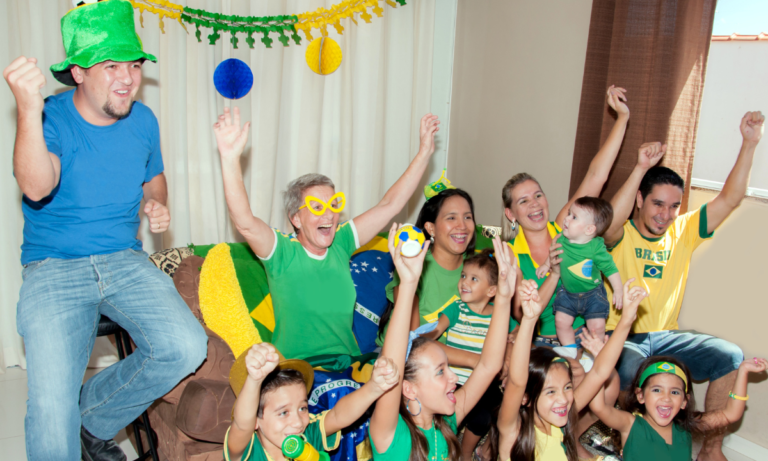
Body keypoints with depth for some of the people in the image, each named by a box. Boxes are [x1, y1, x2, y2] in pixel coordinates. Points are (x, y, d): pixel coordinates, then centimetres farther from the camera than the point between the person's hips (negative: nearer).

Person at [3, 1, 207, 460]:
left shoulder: (143, 120, 5)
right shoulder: (50, 118, -11)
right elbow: (37, 187, -30)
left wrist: (158, 203, 0)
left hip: (126, 262, 4)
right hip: (54, 268, -4)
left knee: (187, 348, -18)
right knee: (52, 405, -20)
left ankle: (93, 419, 9)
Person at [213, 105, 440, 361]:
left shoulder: (340, 243, 6)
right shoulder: (283, 251, -6)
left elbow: (390, 205, 7)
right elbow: (244, 222, -24)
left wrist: (424, 152, 6)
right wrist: (230, 158, -36)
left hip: (349, 366, 4)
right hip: (295, 370, -3)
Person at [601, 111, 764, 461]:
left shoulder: (683, 232, 7)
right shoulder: (620, 236, -6)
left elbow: (729, 200, 1)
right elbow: (610, 223, -32)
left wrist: (749, 143, -8)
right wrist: (641, 168, -37)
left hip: (665, 336, 5)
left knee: (730, 356, -15)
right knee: (629, 370, -37)